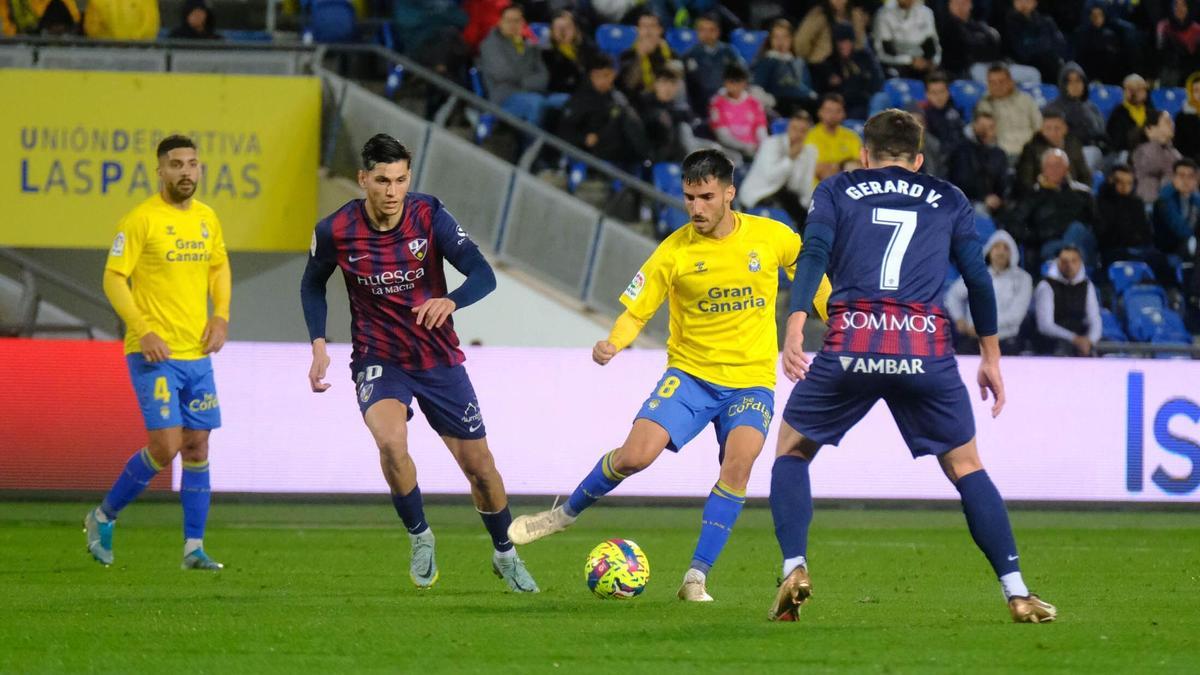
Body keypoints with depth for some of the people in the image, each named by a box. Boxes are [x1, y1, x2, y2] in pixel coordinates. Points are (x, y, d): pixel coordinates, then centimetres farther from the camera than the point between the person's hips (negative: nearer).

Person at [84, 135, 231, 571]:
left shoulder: (207, 219, 10)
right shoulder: (141, 219, -10)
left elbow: (219, 267, 24)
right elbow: (113, 278, -10)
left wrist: (221, 317, 7)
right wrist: (143, 331, -19)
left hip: (197, 353, 6)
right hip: (154, 354, -6)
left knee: (197, 448, 6)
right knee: (166, 446, -13)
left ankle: (193, 548, 12)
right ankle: (104, 518, 8)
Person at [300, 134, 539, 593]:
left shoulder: (430, 216, -15)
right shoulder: (336, 231, -13)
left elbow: (483, 274, -22)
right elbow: (313, 283, 7)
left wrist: (451, 301, -43)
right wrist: (319, 344, -5)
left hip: (438, 359, 1)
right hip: (378, 360, -1)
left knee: (478, 465, 6)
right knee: (390, 440, -30)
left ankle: (505, 555, 33)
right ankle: (420, 537, -5)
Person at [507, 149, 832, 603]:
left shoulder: (772, 237, -5)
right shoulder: (674, 252, -7)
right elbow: (635, 310, -4)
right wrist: (612, 344, -25)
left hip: (751, 379, 0)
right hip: (691, 373, 0)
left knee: (738, 463, -25)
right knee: (636, 455, -17)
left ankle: (696, 578, -16)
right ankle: (566, 514, 13)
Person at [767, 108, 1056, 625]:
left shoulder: (836, 191, 18)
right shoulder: (948, 201, 21)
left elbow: (814, 254, 1)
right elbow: (978, 278, 16)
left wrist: (795, 326, -10)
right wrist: (991, 357, 24)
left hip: (850, 346, -1)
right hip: (926, 348, 1)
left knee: (792, 449, 19)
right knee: (965, 467, 14)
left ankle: (795, 568, 0)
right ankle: (1017, 592, 5)